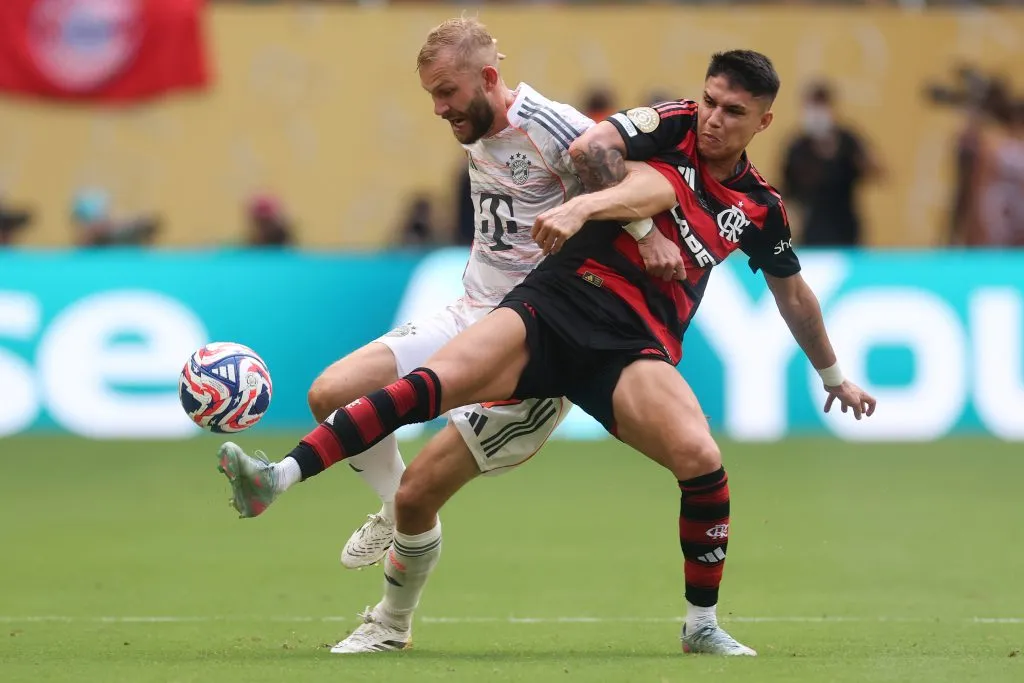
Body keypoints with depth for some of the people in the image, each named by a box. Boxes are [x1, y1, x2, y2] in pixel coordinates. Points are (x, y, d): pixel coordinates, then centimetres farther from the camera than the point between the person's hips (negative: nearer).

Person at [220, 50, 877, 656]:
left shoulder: (760, 207, 16)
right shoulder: (672, 126, 8)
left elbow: (794, 293, 31)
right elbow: (593, 147, -9)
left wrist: (834, 375, 40)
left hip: (637, 346, 2)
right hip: (560, 300, -1)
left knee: (700, 458, -26)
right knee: (427, 386, -26)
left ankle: (703, 624, -3)